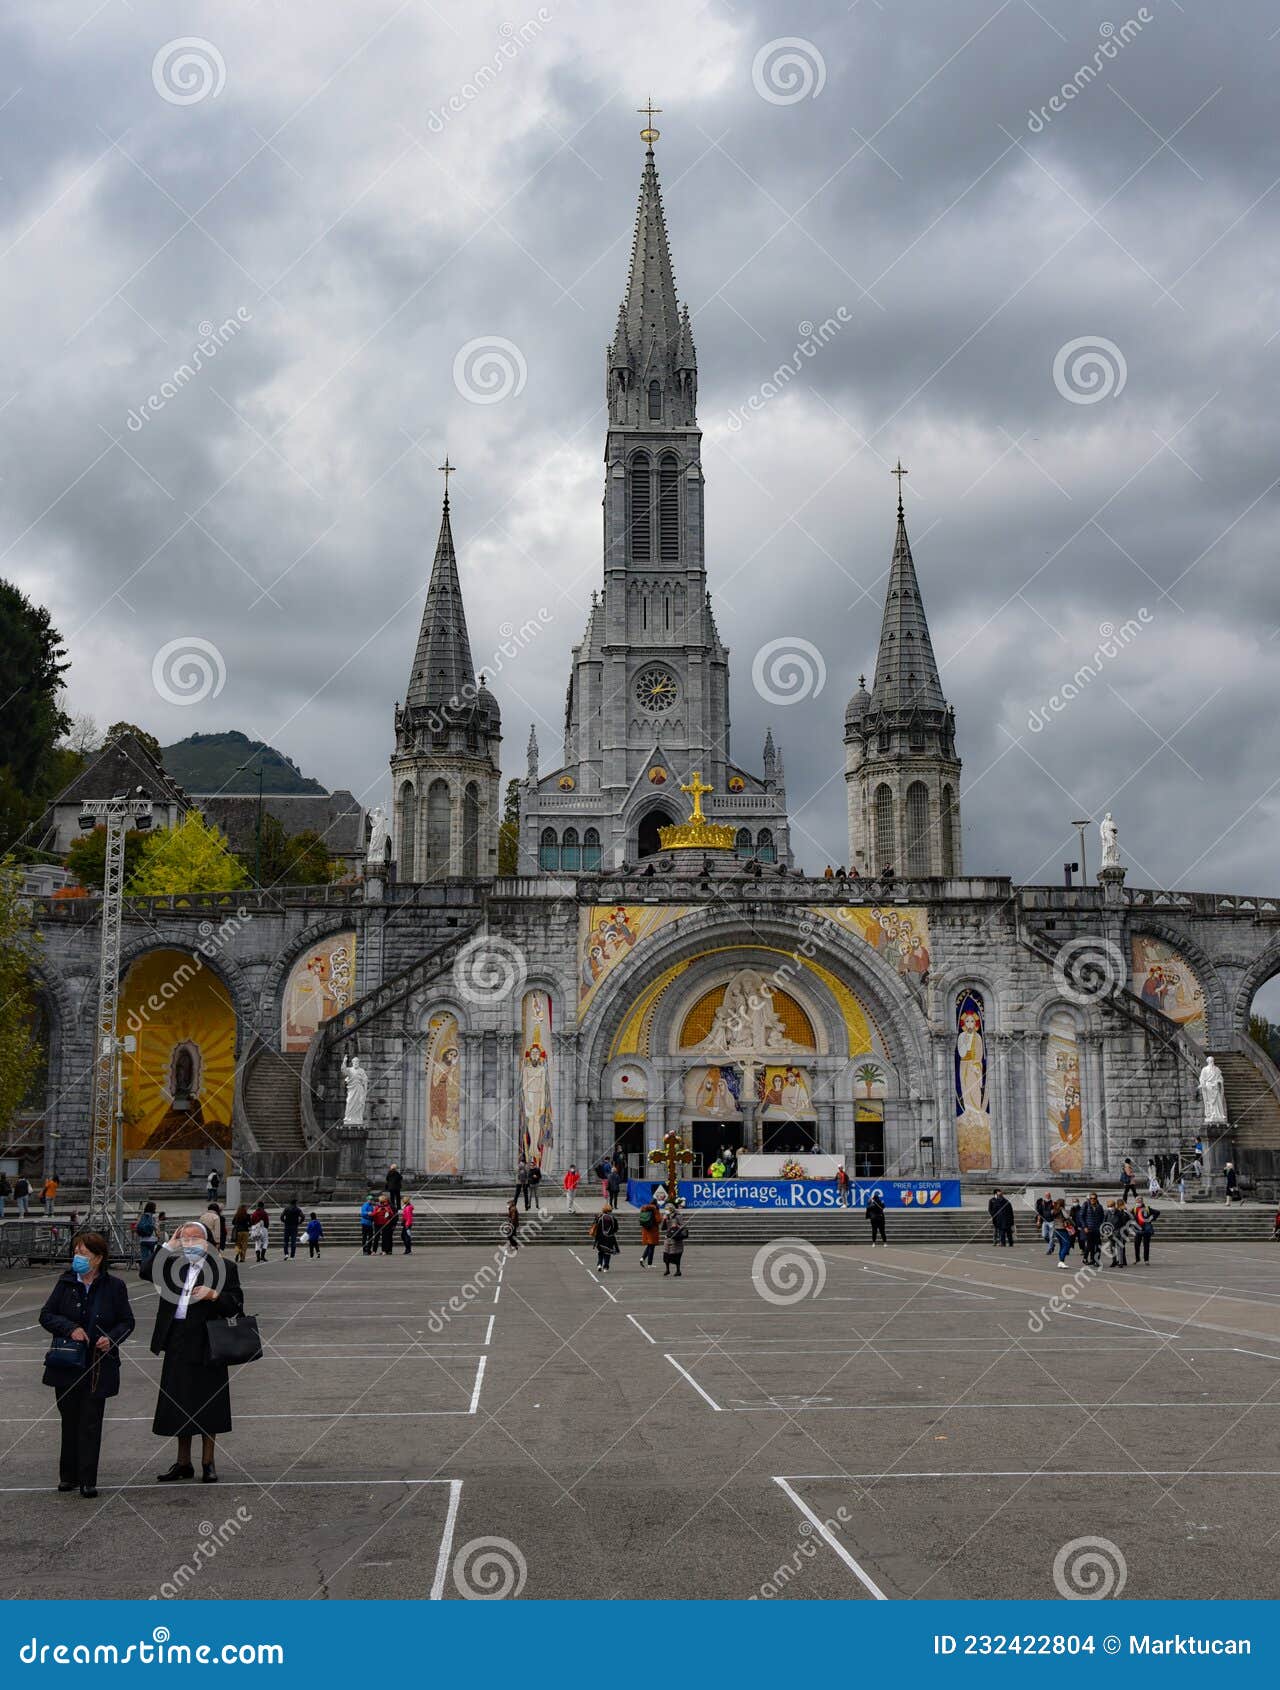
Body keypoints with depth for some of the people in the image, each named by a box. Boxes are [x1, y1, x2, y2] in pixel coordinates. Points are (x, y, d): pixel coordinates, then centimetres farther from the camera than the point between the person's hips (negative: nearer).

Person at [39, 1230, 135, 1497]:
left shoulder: (114, 1286, -3)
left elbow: (127, 1322, 4)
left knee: (91, 1423, -2)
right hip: (67, 1365, 2)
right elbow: (46, 1315, 1)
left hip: (98, 1365, -2)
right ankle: (68, 1475, 24)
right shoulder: (66, 1282, 1)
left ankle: (87, 1480, 3)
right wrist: (70, 1329, -15)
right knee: (69, 1420, 11)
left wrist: (111, 1338, -15)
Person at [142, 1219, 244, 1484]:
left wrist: (214, 1295, -21)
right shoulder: (174, 1263, 10)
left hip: (206, 1343, -4)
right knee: (179, 1403, 10)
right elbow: (147, 1273, -5)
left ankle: (207, 1462, 15)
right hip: (177, 1343, 4)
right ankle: (183, 1463, 22)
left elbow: (236, 1304, -5)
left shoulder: (224, 1267, -2)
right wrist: (168, 1246, -5)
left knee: (207, 1405, 4)